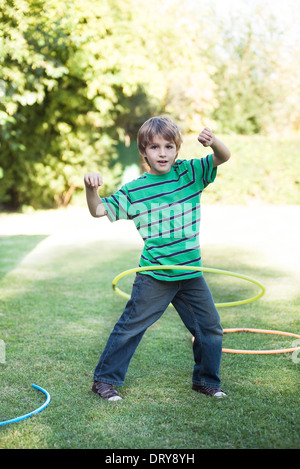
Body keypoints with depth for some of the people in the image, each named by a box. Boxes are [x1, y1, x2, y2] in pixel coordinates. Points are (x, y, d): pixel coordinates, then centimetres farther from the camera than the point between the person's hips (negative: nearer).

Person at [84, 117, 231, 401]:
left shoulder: (190, 173, 2)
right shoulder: (133, 190, -4)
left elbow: (224, 157, -4)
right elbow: (99, 210, -1)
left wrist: (212, 141, -26)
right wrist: (91, 188, -21)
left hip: (191, 273, 3)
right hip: (154, 276, -3)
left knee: (210, 327, 11)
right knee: (131, 326, 3)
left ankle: (206, 380, 31)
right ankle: (104, 379, 19)